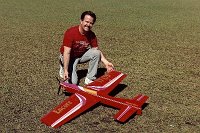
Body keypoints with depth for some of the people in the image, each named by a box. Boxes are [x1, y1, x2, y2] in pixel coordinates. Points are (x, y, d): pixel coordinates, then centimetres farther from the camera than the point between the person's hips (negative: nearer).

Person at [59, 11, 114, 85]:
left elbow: (97, 50, -5)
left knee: (96, 53, -22)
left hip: (82, 55, 5)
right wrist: (66, 70, -37)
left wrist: (106, 63, -19)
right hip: (70, 57, -4)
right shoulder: (71, 32, -28)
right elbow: (67, 53, -31)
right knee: (73, 82, -19)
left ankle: (90, 79, -11)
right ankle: (63, 68, 15)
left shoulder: (91, 35, -13)